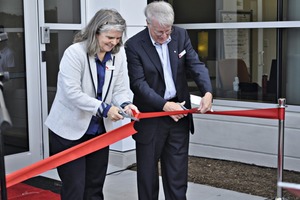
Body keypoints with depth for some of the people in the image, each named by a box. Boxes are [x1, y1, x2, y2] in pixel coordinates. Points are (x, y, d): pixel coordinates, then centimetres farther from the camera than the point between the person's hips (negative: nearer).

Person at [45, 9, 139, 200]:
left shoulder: (119, 54, -2)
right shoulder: (75, 52, -17)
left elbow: (120, 88, 0)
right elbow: (72, 93, -23)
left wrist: (125, 104, -22)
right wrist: (104, 109, -28)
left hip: (99, 130, 5)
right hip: (70, 130, -5)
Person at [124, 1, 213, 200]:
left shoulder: (181, 35, 0)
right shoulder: (134, 45, -12)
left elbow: (196, 65, -6)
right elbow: (138, 83, -15)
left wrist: (207, 92, -24)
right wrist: (164, 105, -24)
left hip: (178, 114, 3)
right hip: (150, 118, -3)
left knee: (177, 172, 11)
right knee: (148, 172, 9)